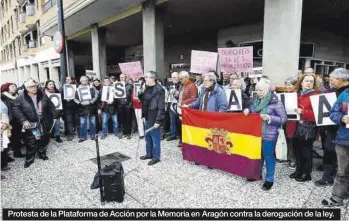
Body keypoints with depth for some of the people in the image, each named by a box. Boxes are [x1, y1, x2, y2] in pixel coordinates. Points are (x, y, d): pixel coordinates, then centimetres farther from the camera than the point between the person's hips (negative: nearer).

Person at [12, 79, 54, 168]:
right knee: (31, 143, 3)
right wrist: (23, 120, -20)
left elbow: (51, 107, 7)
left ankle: (42, 154, 36)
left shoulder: (42, 96, 1)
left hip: (43, 124, 3)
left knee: (43, 140, 15)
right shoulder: (21, 98, -8)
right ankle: (29, 158, 20)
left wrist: (50, 118, 1)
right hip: (30, 125, -3)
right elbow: (16, 110, -11)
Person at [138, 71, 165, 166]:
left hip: (154, 119, -9)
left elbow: (161, 107, -20)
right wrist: (139, 95, 1)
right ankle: (149, 154, 37)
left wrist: (158, 121, -22)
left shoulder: (159, 90, -17)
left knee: (155, 139, 5)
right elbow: (143, 101, 21)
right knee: (148, 138, 20)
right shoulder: (147, 88, 9)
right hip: (147, 118, 9)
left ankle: (156, 157, 20)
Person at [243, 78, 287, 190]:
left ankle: (269, 179, 22)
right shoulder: (255, 100, 5)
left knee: (268, 156, 6)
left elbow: (283, 119, -11)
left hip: (269, 135, -6)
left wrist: (269, 118, -23)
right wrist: (247, 111, -3)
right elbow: (251, 112, 20)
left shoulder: (275, 102, -13)